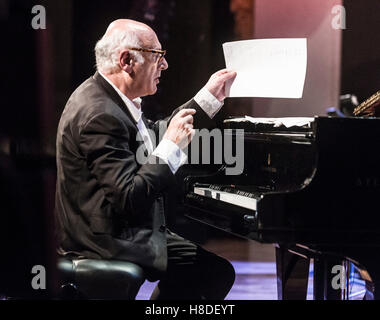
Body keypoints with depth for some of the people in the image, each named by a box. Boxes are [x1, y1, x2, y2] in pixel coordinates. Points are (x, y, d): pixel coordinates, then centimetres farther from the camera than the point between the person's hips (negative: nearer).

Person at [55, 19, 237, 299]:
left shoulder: (105, 96, 7)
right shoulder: (100, 116, -25)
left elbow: (153, 135, 22)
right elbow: (130, 198, -29)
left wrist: (208, 98, 21)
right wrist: (172, 146, -21)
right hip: (108, 244, -11)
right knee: (218, 271, -12)